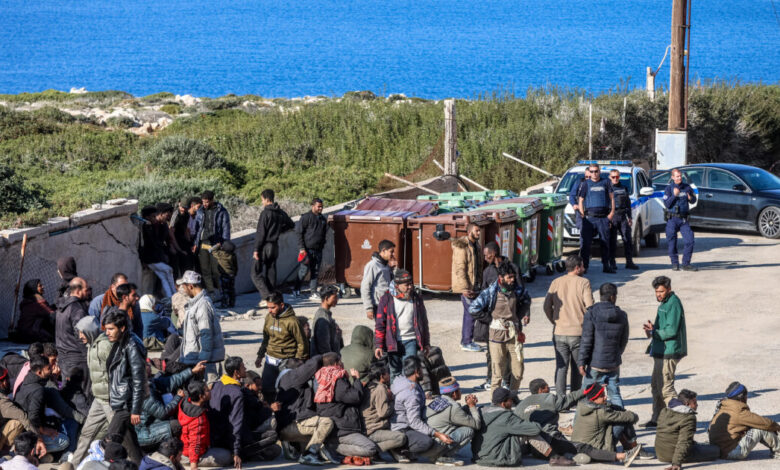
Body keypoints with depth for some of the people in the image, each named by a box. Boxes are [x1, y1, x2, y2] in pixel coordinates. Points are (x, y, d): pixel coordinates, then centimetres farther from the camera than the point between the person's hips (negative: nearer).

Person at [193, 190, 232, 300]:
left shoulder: (221, 212, 2)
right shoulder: (200, 212, 13)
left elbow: (226, 229, 2)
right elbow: (196, 227, 17)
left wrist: (224, 244, -7)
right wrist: (195, 243, 8)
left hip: (216, 245, -3)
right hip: (203, 244, 3)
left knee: (215, 270, -3)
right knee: (205, 270, -2)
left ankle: (216, 290, 9)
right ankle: (211, 291, -1)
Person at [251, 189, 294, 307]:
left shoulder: (265, 213, -15)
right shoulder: (281, 213, 7)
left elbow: (261, 233, -17)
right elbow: (291, 225, 23)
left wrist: (256, 249, -14)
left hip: (264, 247, -7)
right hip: (275, 246, 7)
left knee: (256, 273, -3)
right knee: (271, 273, 12)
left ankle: (267, 297, -17)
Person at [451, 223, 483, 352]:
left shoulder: (476, 245, 13)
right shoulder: (462, 246, -15)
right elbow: (459, 269, -19)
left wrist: (480, 285, 17)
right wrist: (465, 288, -23)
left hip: (475, 286, 9)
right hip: (467, 287, -9)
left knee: (469, 313, 13)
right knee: (470, 313, -8)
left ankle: (466, 341, 20)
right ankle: (466, 343, -3)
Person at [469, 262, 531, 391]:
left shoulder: (517, 290, 3)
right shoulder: (491, 292, -11)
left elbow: (526, 299, 27)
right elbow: (473, 309, -11)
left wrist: (524, 314, 14)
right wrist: (489, 315, -1)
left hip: (514, 335, 4)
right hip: (497, 336, -4)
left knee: (518, 372, 5)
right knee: (497, 373, -1)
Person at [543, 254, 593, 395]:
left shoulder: (556, 283, 3)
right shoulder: (583, 283, -8)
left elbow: (546, 307, 0)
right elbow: (590, 307, -14)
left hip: (559, 332, 3)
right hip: (578, 332, -3)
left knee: (561, 368, 5)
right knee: (576, 369, 10)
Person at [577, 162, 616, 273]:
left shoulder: (605, 182, 12)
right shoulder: (585, 184, 9)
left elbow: (612, 197, 13)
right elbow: (580, 200, 9)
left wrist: (612, 212, 3)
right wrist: (582, 214, -2)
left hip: (604, 217, 1)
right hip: (589, 217, -1)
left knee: (605, 242, 4)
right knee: (586, 242, -5)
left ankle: (606, 266, 11)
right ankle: (584, 266, 0)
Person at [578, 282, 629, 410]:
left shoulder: (592, 313, -10)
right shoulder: (622, 315, 2)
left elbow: (586, 340, -12)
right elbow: (624, 341, 11)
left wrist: (582, 362, -8)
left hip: (595, 364, -3)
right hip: (614, 365, 3)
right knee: (615, 395, 11)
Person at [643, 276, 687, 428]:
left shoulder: (673, 304, -16)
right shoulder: (665, 303, 16)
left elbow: (671, 330, -22)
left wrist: (653, 333, -13)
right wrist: (653, 328, 3)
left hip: (668, 352, -11)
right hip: (661, 351, 11)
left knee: (665, 387, -9)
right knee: (656, 385, 18)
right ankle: (657, 418, 28)